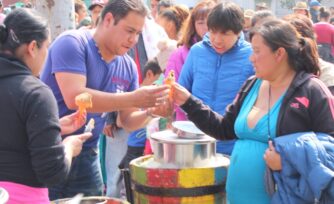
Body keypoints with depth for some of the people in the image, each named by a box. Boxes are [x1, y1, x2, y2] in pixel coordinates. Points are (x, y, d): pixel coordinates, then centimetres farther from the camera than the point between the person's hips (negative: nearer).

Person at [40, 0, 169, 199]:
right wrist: (134, 98, -29)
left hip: (86, 155, 6)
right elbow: (74, 97, -27)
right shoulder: (72, 43, -14)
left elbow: (129, 120, 9)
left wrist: (149, 111, -14)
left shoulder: (128, 67, 4)